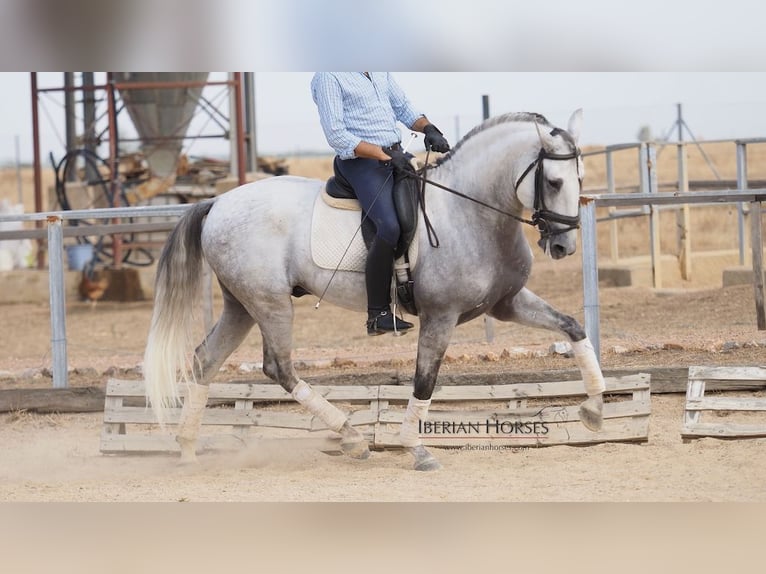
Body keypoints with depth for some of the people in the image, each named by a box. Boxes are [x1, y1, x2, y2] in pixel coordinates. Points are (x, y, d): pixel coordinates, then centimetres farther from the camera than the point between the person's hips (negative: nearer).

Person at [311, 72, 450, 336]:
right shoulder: (328, 77, -8)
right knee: (389, 227, -26)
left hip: (396, 157, 9)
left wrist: (428, 128, 1)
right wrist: (384, 155, -21)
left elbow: (404, 108, 22)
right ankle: (377, 315, -21)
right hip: (362, 163, -9)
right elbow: (336, 135, -15)